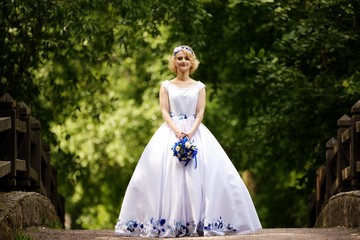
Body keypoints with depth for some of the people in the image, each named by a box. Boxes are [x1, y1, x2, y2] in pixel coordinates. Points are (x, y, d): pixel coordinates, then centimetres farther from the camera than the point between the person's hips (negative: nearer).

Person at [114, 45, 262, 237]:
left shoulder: (199, 87, 11)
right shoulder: (166, 86, 9)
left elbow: (200, 113, 3)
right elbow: (164, 112, 0)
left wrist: (191, 132, -15)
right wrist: (177, 131, -17)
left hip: (195, 132, 1)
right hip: (171, 132, -1)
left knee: (198, 175, -14)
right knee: (168, 175, -12)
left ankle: (200, 222, -16)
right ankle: (169, 222, -12)